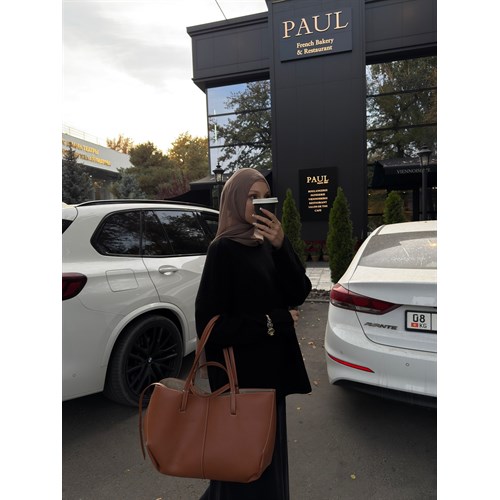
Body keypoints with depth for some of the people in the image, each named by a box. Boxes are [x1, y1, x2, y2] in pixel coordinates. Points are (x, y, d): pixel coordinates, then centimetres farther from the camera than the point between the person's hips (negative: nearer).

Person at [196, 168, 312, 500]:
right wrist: (272, 323, -15)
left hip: (271, 369, 7)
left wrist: (281, 246, -19)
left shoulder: (270, 246, 6)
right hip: (241, 373, -7)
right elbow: (210, 323, -20)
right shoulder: (224, 250, -16)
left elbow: (299, 294, -5)